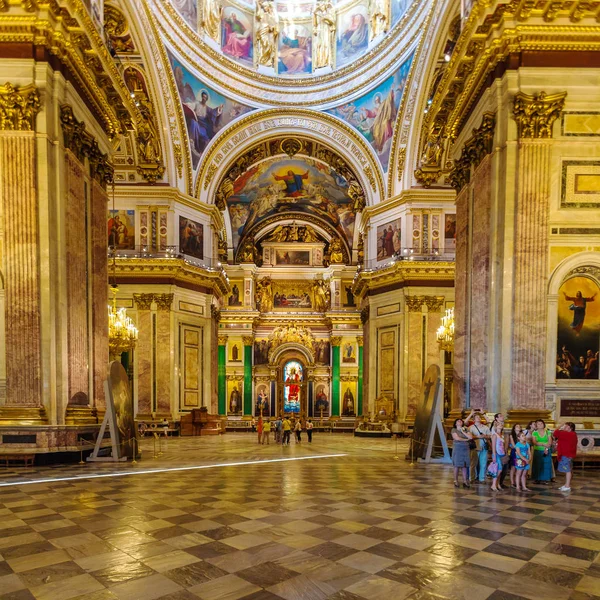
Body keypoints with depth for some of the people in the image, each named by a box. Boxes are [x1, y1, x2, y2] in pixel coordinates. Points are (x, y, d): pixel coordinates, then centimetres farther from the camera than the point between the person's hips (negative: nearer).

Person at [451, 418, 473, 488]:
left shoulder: (466, 430, 14)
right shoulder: (454, 430, 3)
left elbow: (471, 437, -1)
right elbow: (457, 438, -11)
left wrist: (463, 431, -1)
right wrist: (466, 439, 0)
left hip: (465, 448, 3)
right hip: (457, 448, -3)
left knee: (465, 465, 0)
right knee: (457, 465, -3)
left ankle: (465, 481, 5)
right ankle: (456, 481, 4)